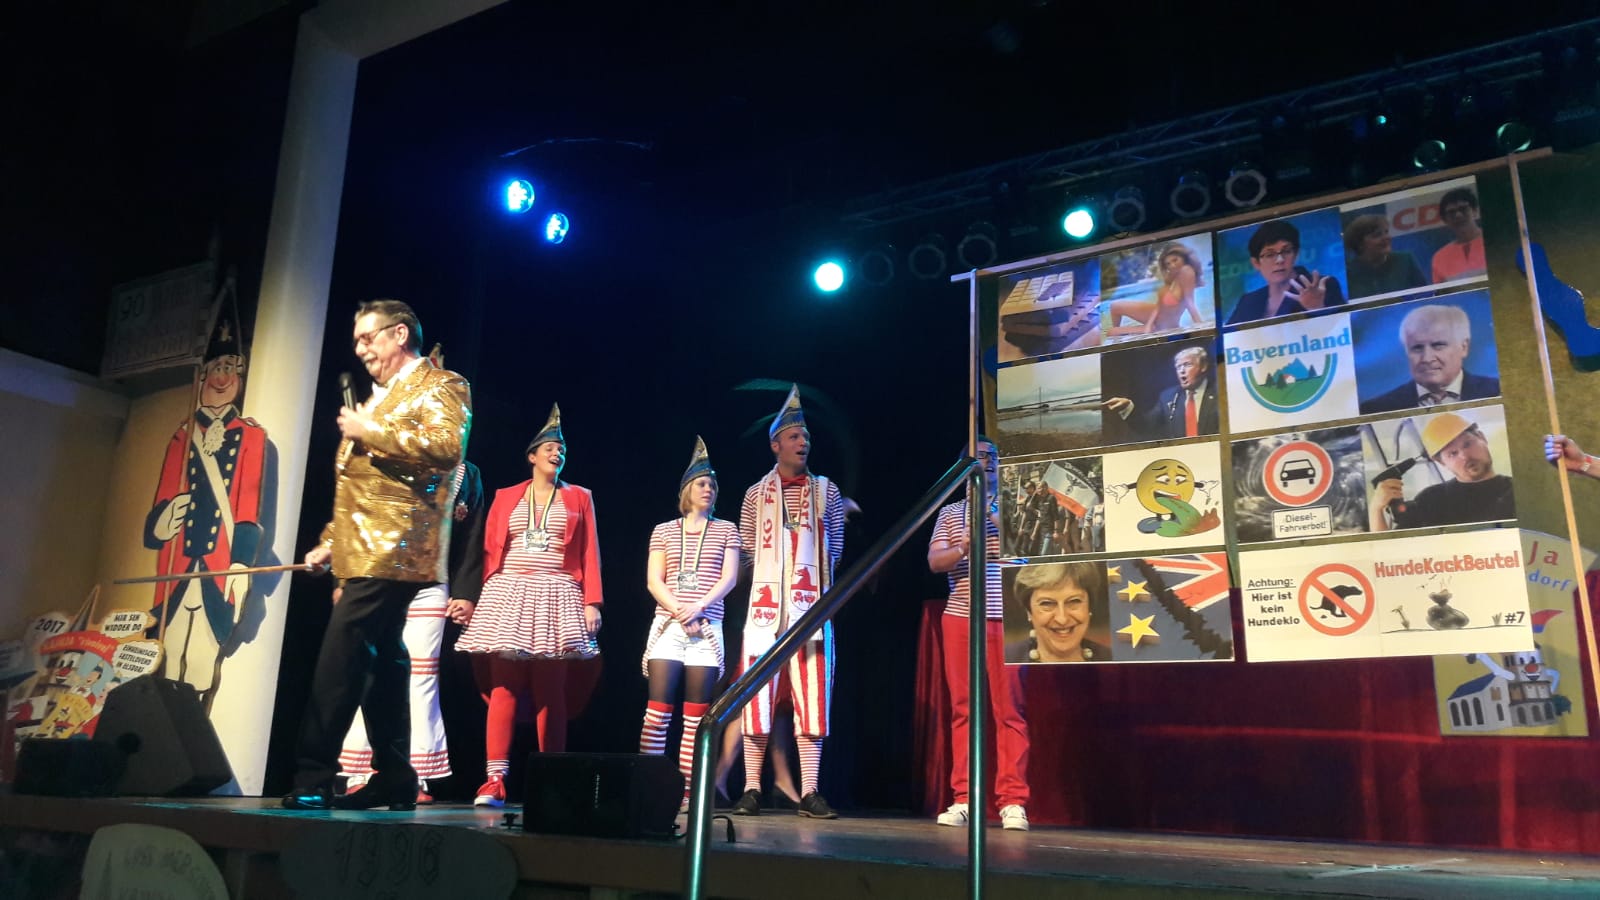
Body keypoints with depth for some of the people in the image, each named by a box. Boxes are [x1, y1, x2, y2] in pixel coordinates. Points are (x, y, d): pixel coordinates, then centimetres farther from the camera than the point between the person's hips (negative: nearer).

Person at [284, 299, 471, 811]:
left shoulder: (440, 386, -1)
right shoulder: (379, 398, 26)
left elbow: (447, 447, -20)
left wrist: (371, 432, -13)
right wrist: (330, 541, 20)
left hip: (392, 552, -9)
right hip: (362, 553, 9)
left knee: (337, 662, -14)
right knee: (379, 663, 8)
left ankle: (313, 781, -10)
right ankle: (394, 779, 13)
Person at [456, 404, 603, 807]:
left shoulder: (578, 498, 12)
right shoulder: (505, 497, 14)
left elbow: (589, 554, 6)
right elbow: (489, 550, 8)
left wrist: (592, 602, -3)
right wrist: (476, 598, 0)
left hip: (555, 598, 0)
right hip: (508, 594, 0)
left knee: (550, 692, 0)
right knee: (503, 687, -6)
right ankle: (495, 779, -7)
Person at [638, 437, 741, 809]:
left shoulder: (725, 530, 11)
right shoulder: (664, 531, 11)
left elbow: (729, 578, 2)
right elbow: (653, 581, 4)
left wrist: (697, 608, -12)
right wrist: (679, 614, -10)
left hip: (707, 628, 0)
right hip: (667, 625, 0)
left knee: (696, 716, -2)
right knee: (658, 711, -7)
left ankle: (687, 791, 0)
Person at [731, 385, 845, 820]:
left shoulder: (826, 491, 10)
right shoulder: (757, 493, 9)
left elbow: (834, 549, 13)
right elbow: (746, 547, 12)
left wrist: (813, 579, 7)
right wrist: (773, 571, 8)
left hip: (811, 607, 0)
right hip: (766, 604, 0)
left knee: (812, 696, -1)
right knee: (757, 694, -1)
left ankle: (809, 793, 3)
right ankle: (751, 790, 5)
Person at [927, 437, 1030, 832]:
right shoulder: (950, 512, 15)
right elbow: (935, 561, 3)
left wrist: (1001, 523, -14)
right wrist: (963, 547, -16)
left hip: (1006, 618, -2)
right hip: (960, 617, 2)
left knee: (1009, 709, -6)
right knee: (962, 709, 1)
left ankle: (1012, 801, -4)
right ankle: (963, 799, 5)